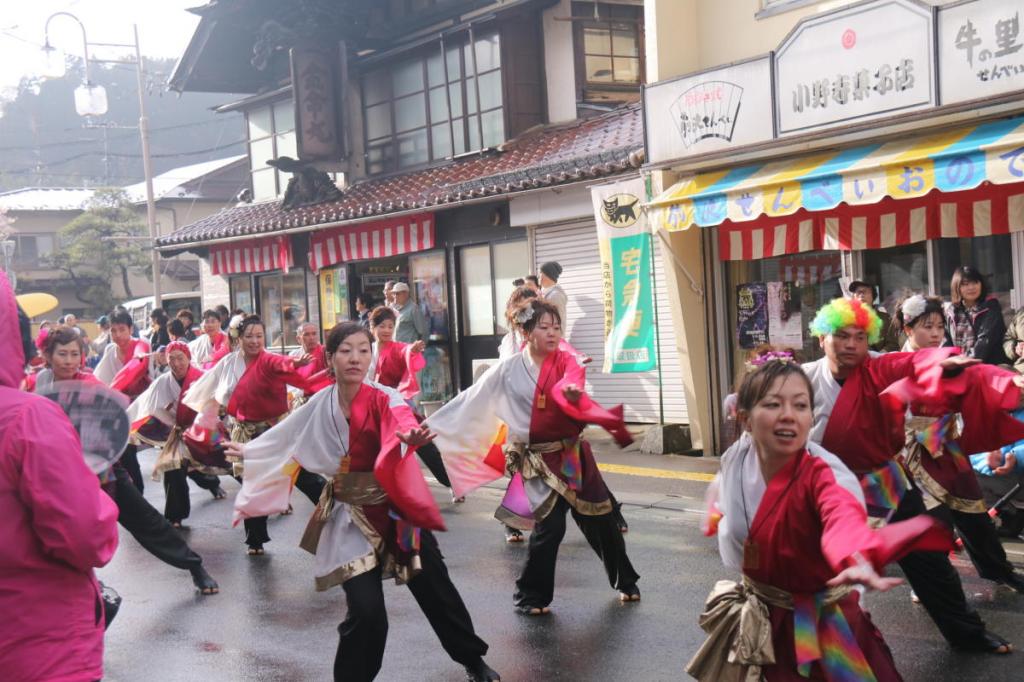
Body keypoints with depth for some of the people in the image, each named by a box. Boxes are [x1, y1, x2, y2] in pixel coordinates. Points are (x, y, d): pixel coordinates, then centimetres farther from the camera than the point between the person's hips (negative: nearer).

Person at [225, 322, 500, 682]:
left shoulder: (384, 398, -14)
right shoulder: (321, 405, -3)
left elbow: (401, 419, -39)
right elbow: (284, 435, 17)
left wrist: (411, 435, -61)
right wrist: (249, 450, 30)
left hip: (394, 509, -1)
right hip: (351, 517, 1)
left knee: (437, 591, 12)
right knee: (366, 613, -12)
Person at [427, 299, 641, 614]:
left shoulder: (565, 361, -1)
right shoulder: (508, 370, -3)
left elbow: (572, 383, -24)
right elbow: (471, 402, 1)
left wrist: (573, 391, -49)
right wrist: (428, 426, 0)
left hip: (573, 453, 2)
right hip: (538, 459, -2)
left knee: (600, 518, 8)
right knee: (550, 525, -11)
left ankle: (625, 581, 29)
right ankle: (530, 595, 8)